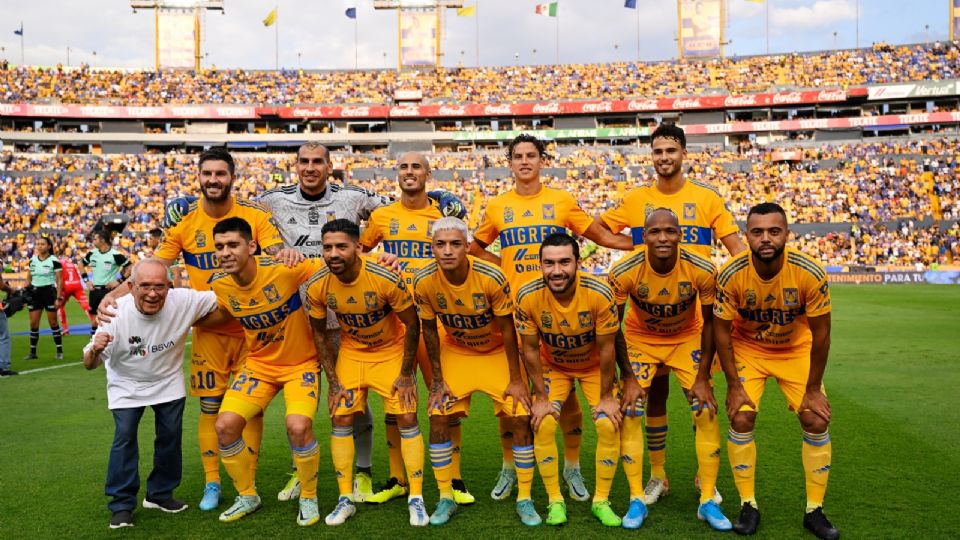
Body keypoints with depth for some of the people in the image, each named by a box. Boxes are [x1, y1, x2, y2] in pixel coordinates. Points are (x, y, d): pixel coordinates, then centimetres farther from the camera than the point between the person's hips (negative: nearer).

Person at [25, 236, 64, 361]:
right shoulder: (32, 260, 7)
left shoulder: (54, 261, -7)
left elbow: (59, 281, -7)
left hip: (49, 291, -4)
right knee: (33, 324, 4)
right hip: (34, 293, 5)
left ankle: (59, 351, 8)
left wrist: (58, 298, -12)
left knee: (53, 322, 0)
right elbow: (28, 279, 15)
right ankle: (33, 352, 12)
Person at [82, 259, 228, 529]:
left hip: (168, 382, 2)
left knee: (171, 435, 4)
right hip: (126, 385, -1)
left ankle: (160, 494, 24)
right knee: (124, 436, -11)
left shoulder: (184, 301, -28)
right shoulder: (116, 313, -28)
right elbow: (90, 365, -23)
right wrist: (95, 349, -44)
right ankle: (122, 505, 5)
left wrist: (192, 324, -20)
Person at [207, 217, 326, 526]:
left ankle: (309, 498, 4)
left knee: (298, 427, -25)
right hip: (259, 364, 5)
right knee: (225, 426, -9)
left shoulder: (284, 269, -25)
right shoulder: (219, 285, -10)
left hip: (301, 362, -4)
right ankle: (248, 497, 18)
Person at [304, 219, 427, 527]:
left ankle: (416, 498, 7)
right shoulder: (317, 287, -19)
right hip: (351, 351, 3)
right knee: (341, 419, -1)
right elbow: (319, 333, -3)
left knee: (407, 418, -7)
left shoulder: (386, 279, -29)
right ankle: (345, 499, 14)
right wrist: (333, 381, -5)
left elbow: (412, 324, -16)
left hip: (392, 349, -3)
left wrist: (406, 374, -12)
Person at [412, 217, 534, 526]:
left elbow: (507, 330, -17)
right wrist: (437, 379, -5)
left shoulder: (492, 278, -30)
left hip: (497, 351, -2)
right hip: (455, 351, 2)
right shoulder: (424, 282, -23)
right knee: (438, 418, -7)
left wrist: (515, 379, -12)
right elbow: (429, 330, -7)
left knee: (520, 417, -10)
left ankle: (524, 499, 8)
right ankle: (446, 498, 11)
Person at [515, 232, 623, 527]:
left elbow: (606, 349, -19)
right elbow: (530, 350, -15)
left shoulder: (600, 293, -32)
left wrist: (606, 396, -11)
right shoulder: (528, 297, -28)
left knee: (609, 425, -12)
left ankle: (601, 501, 8)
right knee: (543, 425, -14)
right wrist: (541, 397, -11)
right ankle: (555, 501, 5)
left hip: (594, 366, 0)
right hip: (552, 365, 1)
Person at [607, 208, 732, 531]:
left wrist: (703, 377, -12)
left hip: (687, 338, 1)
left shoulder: (702, 270, -26)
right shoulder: (623, 272, -28)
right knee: (630, 413, -10)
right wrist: (627, 378, -17)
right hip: (640, 338, 0)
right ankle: (636, 499, 4)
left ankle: (708, 501, 8)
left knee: (706, 412, -7)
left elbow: (709, 323, -12)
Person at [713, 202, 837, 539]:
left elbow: (820, 333, -15)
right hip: (747, 349, 0)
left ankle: (814, 510, 13)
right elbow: (721, 331, -15)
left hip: (796, 350, 1)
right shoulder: (731, 275, -27)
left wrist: (813, 389, -11)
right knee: (741, 420, -11)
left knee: (816, 421, -6)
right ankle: (748, 506, 7)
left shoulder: (810, 273, -27)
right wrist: (734, 385, -14)